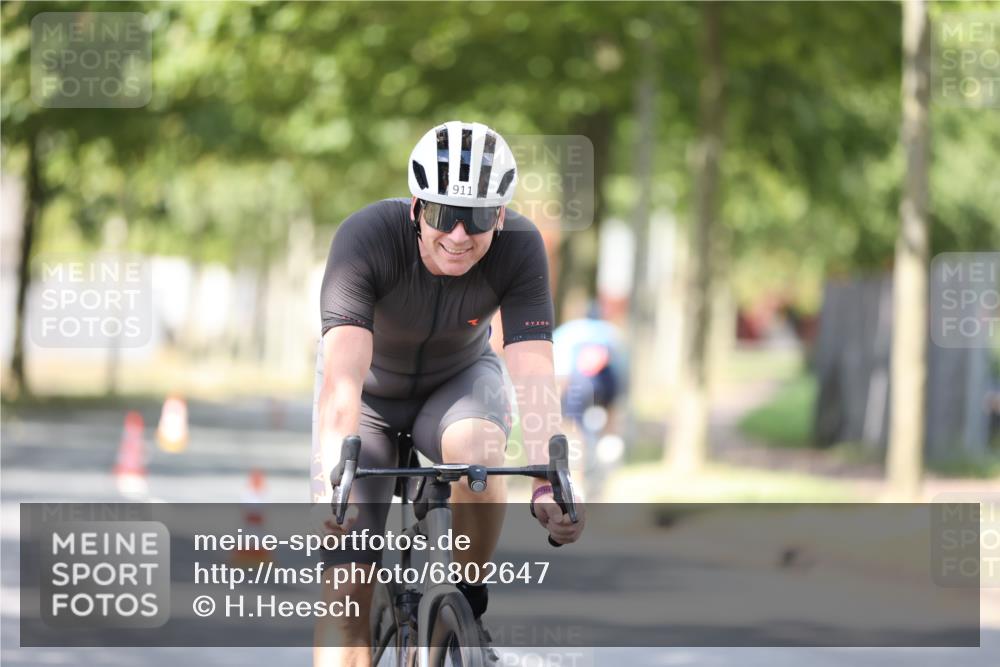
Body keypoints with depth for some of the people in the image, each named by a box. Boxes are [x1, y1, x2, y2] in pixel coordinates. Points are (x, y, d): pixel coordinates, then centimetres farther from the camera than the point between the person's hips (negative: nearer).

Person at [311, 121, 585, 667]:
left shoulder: (520, 247, -28)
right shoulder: (366, 238, -34)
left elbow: (532, 371, -35)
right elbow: (343, 374, -44)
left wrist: (548, 481, -50)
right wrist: (335, 483, -58)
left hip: (459, 379, 1)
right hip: (371, 392, -1)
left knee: (477, 450, -35)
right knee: (346, 597, -13)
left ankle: (467, 605, -12)